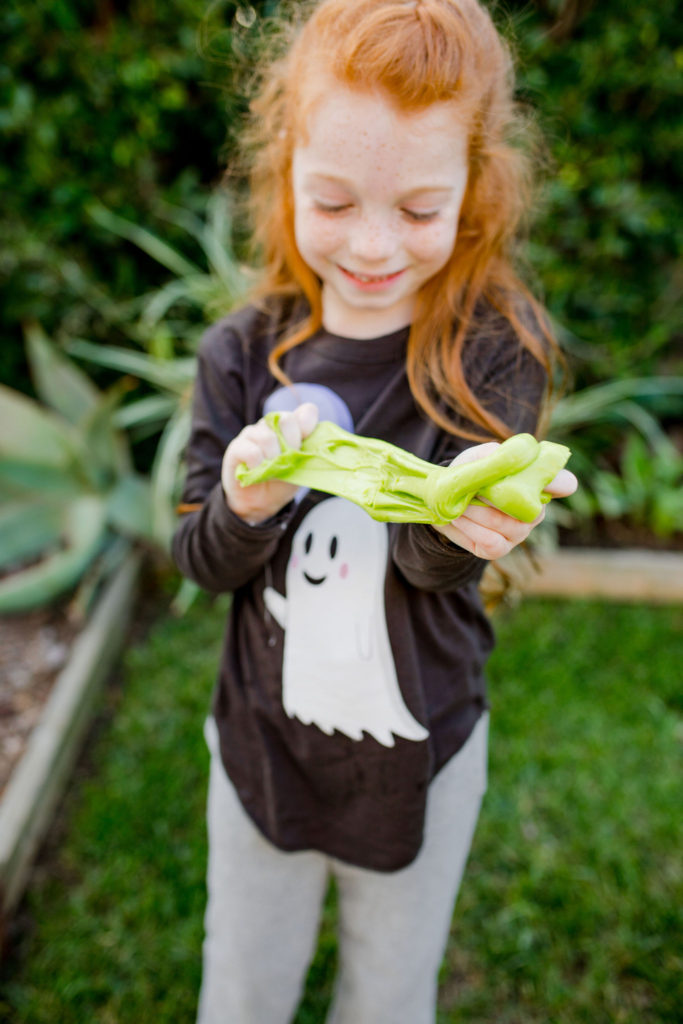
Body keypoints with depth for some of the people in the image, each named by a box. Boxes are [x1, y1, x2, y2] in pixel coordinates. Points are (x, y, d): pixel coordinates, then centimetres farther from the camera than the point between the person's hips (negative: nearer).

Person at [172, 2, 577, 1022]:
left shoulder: (496, 353, -14)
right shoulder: (244, 352, -10)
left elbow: (429, 554, -24)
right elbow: (200, 558, -6)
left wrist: (470, 512, -46)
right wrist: (246, 506, -28)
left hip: (420, 754, -1)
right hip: (264, 735, 2)